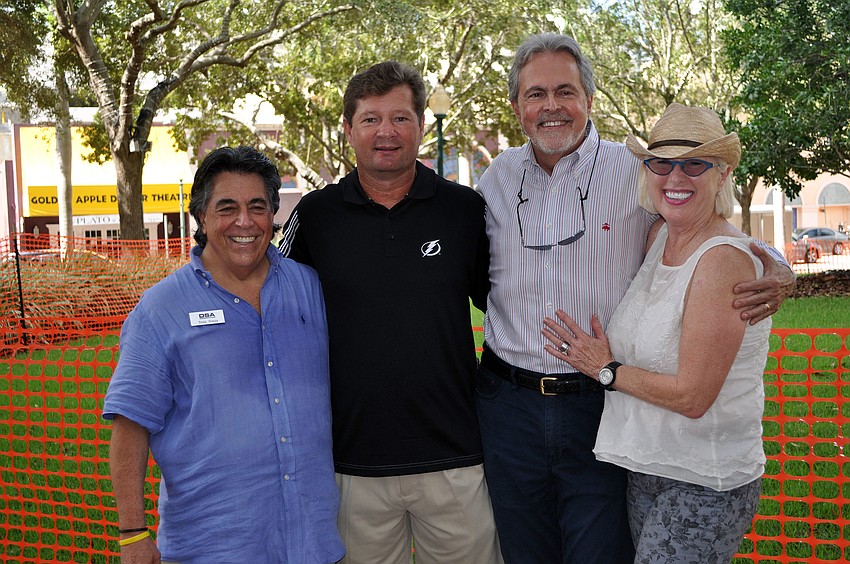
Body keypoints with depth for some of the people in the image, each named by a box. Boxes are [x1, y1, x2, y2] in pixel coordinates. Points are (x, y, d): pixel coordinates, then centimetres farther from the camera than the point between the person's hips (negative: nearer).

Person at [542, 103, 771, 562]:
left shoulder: (724, 258, -20)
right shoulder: (659, 236, 3)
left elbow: (692, 397, -22)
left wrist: (606, 370, -11)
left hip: (705, 486, -7)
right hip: (646, 468, 8)